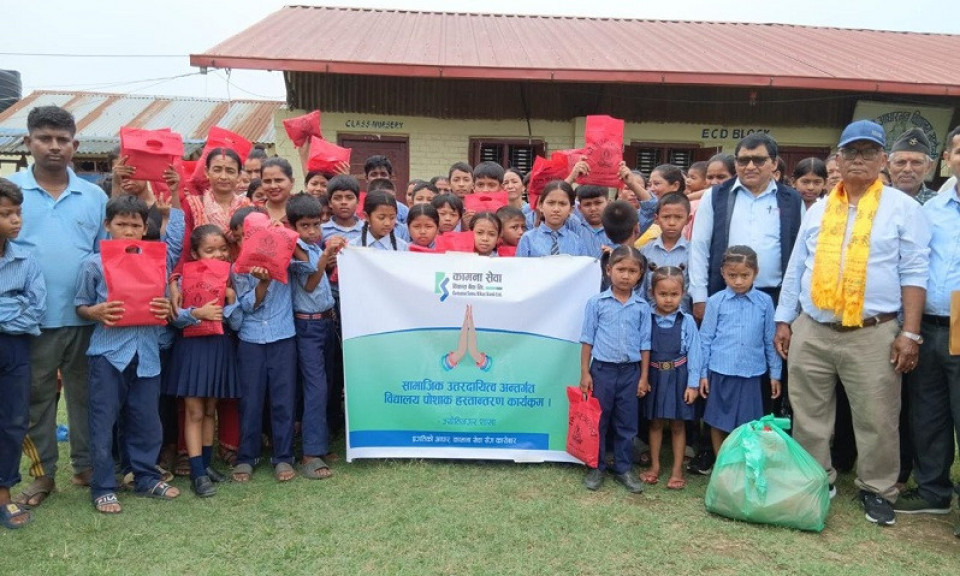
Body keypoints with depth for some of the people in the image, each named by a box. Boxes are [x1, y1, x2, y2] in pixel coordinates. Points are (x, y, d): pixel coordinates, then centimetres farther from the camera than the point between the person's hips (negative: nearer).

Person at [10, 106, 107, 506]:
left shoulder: (94, 196, 5)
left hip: (86, 317, 1)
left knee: (86, 395, 12)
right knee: (35, 398, 11)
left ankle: (87, 466, 27)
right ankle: (42, 474, 25)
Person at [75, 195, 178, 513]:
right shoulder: (94, 264, -1)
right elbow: (80, 306, 4)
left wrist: (167, 310, -8)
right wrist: (96, 312, -17)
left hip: (146, 351, 3)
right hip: (108, 352, -3)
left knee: (146, 420, 11)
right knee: (104, 422, 4)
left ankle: (147, 476, 27)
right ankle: (103, 487, 16)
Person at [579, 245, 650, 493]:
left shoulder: (642, 307, 1)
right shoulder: (596, 302, -5)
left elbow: (645, 343, 5)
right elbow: (587, 339, -1)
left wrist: (644, 376, 3)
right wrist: (585, 373, -4)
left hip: (630, 371, 2)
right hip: (602, 369, -2)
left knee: (627, 424, 11)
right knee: (597, 421, 8)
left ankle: (623, 469, 25)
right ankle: (596, 467, 22)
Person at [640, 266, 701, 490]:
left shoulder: (687, 322, -6)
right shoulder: (647, 319, -4)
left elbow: (694, 352, -5)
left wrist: (693, 384, -8)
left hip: (678, 376, -1)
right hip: (655, 376, 1)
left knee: (678, 424, 9)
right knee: (655, 423, 13)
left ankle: (677, 470, 21)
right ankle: (654, 466, 27)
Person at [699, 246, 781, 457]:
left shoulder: (765, 302, 1)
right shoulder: (715, 302, -1)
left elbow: (770, 340, 8)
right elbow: (705, 339, 3)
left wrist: (775, 374, 10)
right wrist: (702, 374, 3)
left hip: (751, 373, 0)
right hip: (720, 373, 0)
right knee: (718, 423, 9)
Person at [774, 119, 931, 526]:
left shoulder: (903, 208, 2)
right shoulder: (817, 210, 12)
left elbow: (914, 273, -2)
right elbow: (796, 268, 14)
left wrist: (910, 333, -8)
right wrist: (783, 321, 9)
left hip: (873, 335, -3)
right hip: (810, 331, 3)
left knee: (876, 420, 5)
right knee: (809, 417, 10)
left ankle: (877, 491, 24)